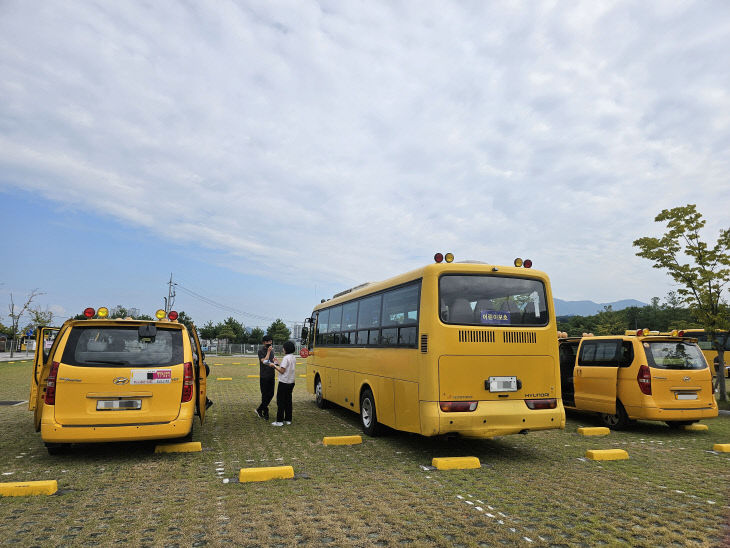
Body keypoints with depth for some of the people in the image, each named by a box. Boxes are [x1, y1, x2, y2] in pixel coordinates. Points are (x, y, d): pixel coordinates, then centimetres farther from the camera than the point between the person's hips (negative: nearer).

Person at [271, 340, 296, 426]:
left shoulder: (286, 358, -18)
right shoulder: (293, 358, 9)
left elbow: (282, 371, -18)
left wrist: (274, 366, -6)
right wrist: (278, 365, 13)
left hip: (284, 383, -8)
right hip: (291, 382, 8)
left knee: (280, 401, -1)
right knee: (288, 401, 13)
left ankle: (279, 421, 2)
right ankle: (288, 420, 17)